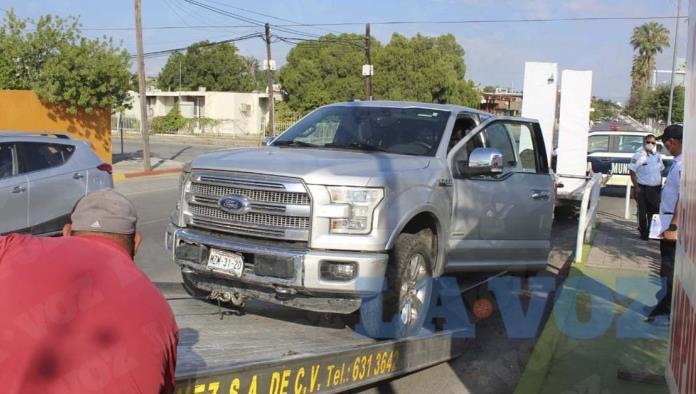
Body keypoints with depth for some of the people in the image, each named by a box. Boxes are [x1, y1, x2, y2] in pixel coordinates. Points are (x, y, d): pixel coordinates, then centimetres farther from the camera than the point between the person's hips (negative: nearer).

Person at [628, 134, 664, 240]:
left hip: (655, 188, 5)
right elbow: (632, 171, -13)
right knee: (642, 212, 3)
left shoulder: (658, 156, 8)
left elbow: (660, 171, 18)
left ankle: (652, 231, 24)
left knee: (654, 211, 10)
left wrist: (660, 184, 9)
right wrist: (636, 187, -16)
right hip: (643, 188, -5)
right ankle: (643, 232, 16)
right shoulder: (639, 155, -11)